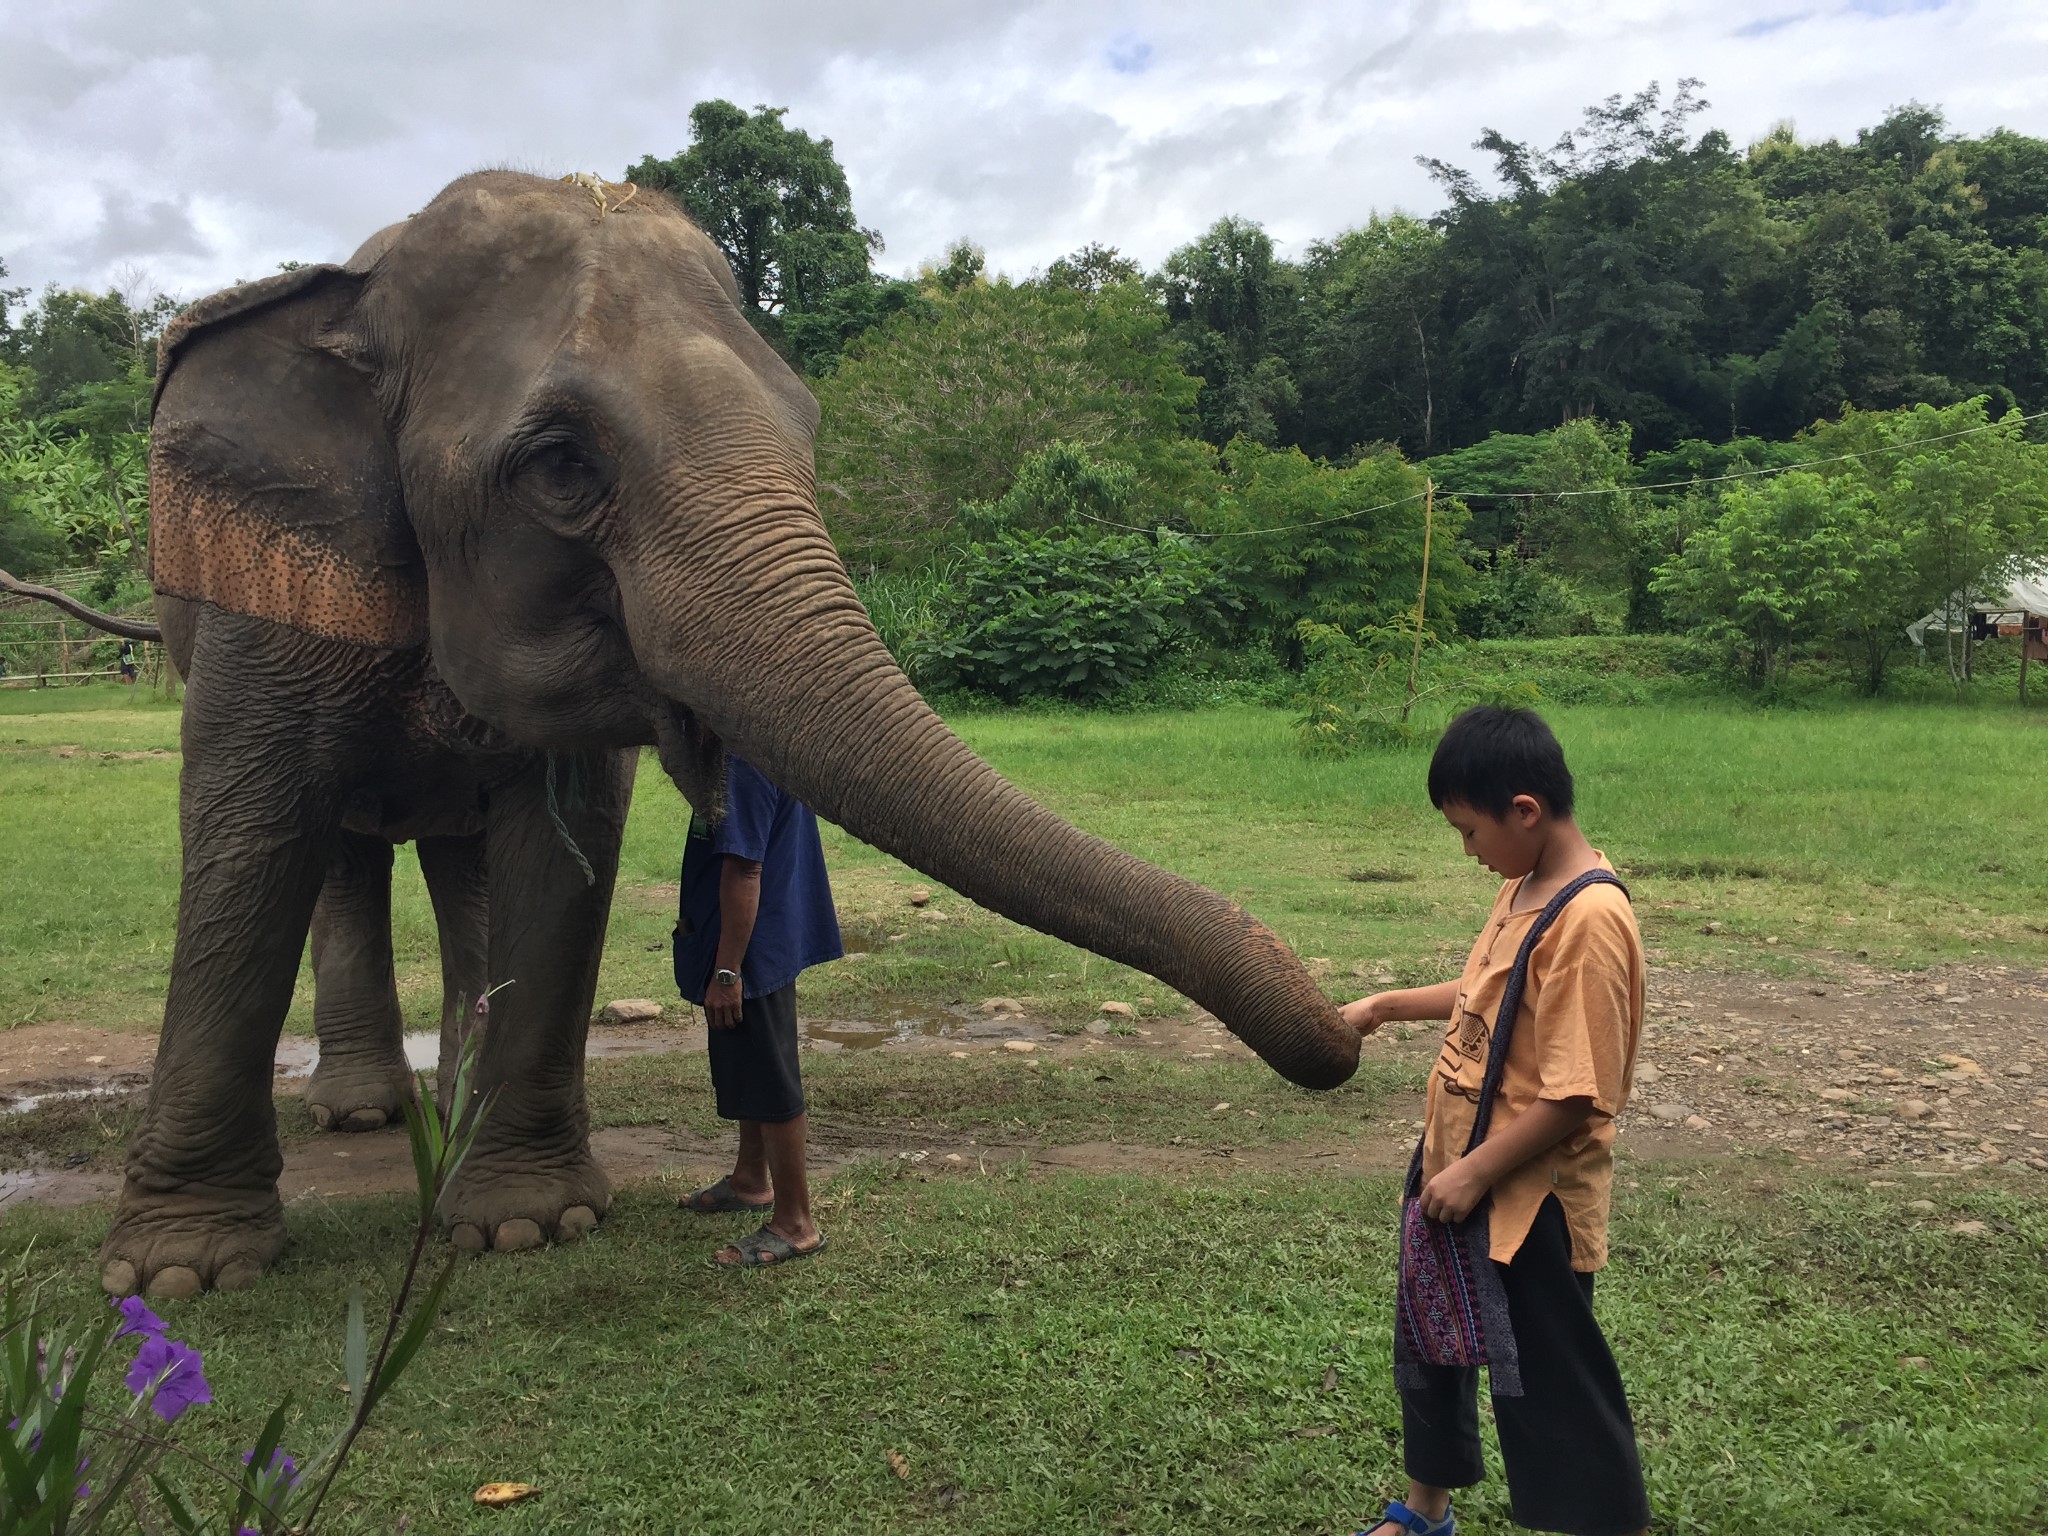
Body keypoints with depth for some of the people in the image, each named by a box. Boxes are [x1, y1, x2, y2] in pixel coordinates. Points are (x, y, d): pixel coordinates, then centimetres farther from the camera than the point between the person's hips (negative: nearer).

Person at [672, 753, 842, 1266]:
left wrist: (726, 971, -24)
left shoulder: (742, 762, -25)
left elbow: (744, 870, -27)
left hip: (753, 949, -11)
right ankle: (751, 1180, 42)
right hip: (767, 942, 11)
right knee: (747, 1068, 24)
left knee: (768, 1078, -1)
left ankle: (794, 1224, 10)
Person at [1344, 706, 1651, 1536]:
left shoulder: (1589, 918, -26)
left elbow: (1578, 1095, -26)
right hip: (1458, 1166, 10)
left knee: (1550, 1382, 5)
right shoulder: (1522, 887, 3)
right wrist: (1385, 1006, 15)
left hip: (1527, 1197, -10)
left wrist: (1474, 1172, -20)